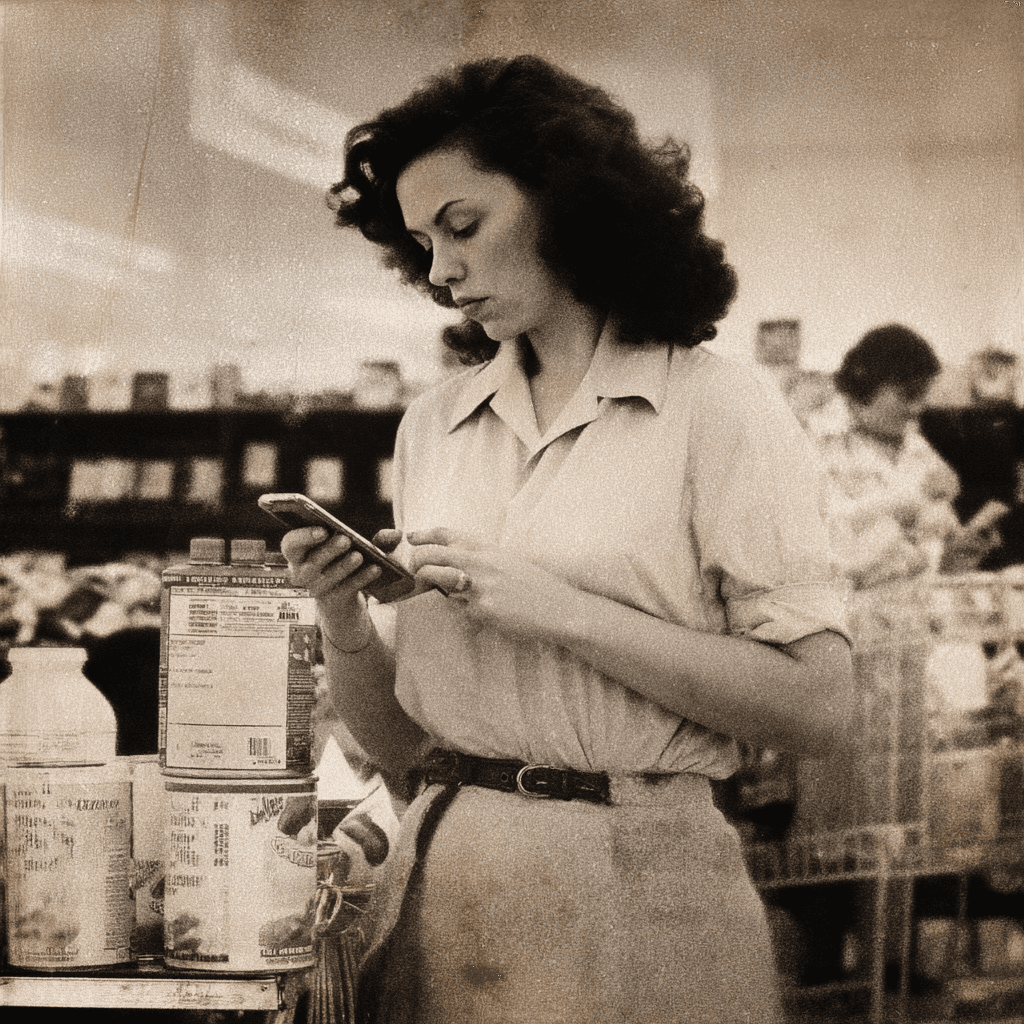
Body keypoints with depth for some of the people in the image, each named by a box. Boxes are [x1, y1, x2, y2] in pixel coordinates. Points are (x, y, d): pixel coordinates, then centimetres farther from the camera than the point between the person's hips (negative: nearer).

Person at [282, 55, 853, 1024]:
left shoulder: (717, 407, -4)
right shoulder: (434, 423, 11)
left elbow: (813, 704, -13)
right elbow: (397, 741, 13)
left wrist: (561, 612, -17)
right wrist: (345, 620, -7)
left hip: (627, 898, -5)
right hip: (435, 876, 5)